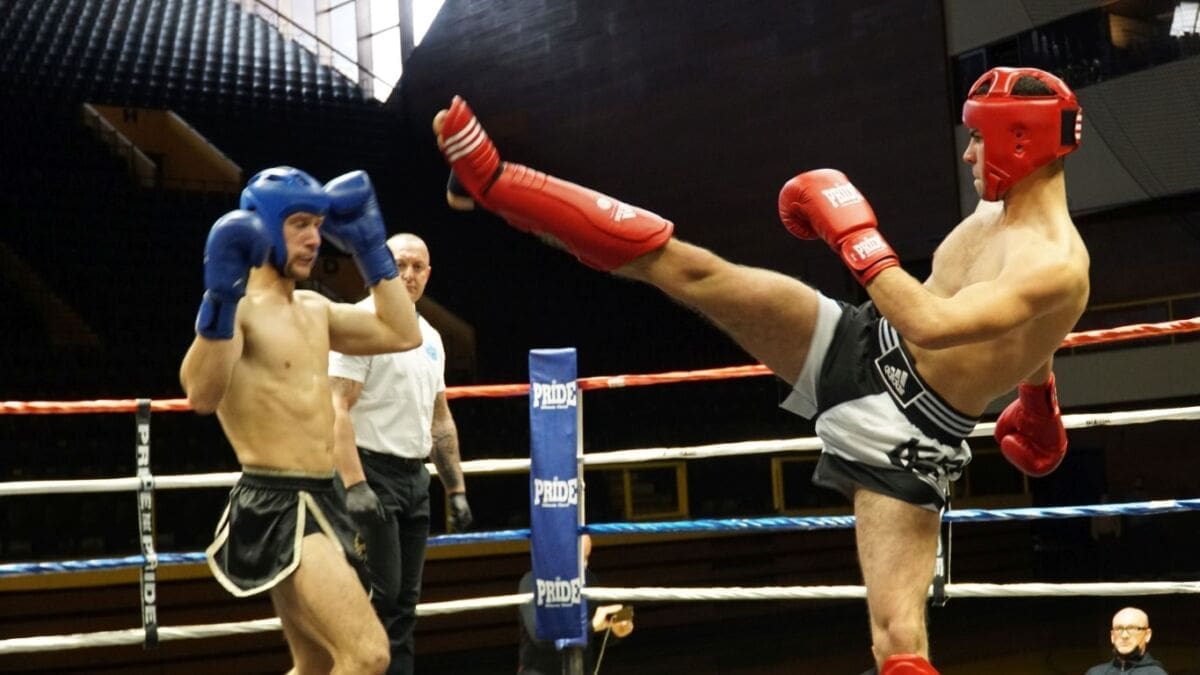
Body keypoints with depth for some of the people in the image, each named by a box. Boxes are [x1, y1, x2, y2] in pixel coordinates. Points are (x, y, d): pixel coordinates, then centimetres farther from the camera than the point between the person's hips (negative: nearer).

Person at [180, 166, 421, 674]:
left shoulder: (314, 309, 16)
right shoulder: (237, 307, -12)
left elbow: (403, 334, 18)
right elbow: (201, 396, -28)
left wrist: (370, 247, 16)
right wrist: (221, 297, -39)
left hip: (322, 500, 10)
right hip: (274, 506, -10)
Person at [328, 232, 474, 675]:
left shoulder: (431, 337, 16)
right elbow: (337, 409, -17)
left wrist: (456, 488, 16)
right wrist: (354, 484, -26)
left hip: (416, 477, 8)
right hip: (373, 473, -8)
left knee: (405, 601, 8)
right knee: (380, 594, -11)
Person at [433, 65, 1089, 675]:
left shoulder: (1058, 265, -23)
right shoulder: (999, 205, 7)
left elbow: (928, 325, -37)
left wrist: (855, 234, -27)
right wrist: (1039, 400, 41)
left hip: (905, 431, -7)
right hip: (862, 347, 7)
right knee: (684, 267, -4)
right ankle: (494, 182, 1)